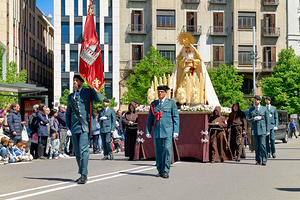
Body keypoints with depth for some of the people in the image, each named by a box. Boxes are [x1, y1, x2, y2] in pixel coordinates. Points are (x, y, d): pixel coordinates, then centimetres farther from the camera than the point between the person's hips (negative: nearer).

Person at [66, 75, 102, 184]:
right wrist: (69, 126, 15)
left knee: (83, 149, -16)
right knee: (77, 151, 6)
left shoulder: (87, 92, 7)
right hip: (75, 127, 5)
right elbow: (68, 113, 27)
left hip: (85, 125, -5)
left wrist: (92, 87, -10)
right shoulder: (70, 97, 21)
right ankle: (82, 174, 16)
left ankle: (84, 174, -14)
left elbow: (99, 99, -11)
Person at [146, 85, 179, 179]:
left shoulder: (171, 103, 3)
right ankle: (160, 171, 15)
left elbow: (176, 117, 2)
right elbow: (150, 118, 14)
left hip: (168, 131, -3)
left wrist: (176, 131, -4)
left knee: (167, 149, -13)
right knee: (158, 151, 5)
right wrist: (148, 131, 8)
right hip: (157, 131, 3)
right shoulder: (154, 104, 12)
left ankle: (166, 171, -5)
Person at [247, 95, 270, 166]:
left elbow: (267, 120, 5)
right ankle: (258, 160, 10)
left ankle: (264, 160, -4)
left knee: (262, 145, -10)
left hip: (262, 129, -2)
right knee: (256, 146, 2)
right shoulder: (251, 109, 12)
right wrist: (254, 119, -10)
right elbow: (248, 120, 10)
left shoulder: (264, 109, 7)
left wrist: (268, 130, -1)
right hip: (254, 130, 2)